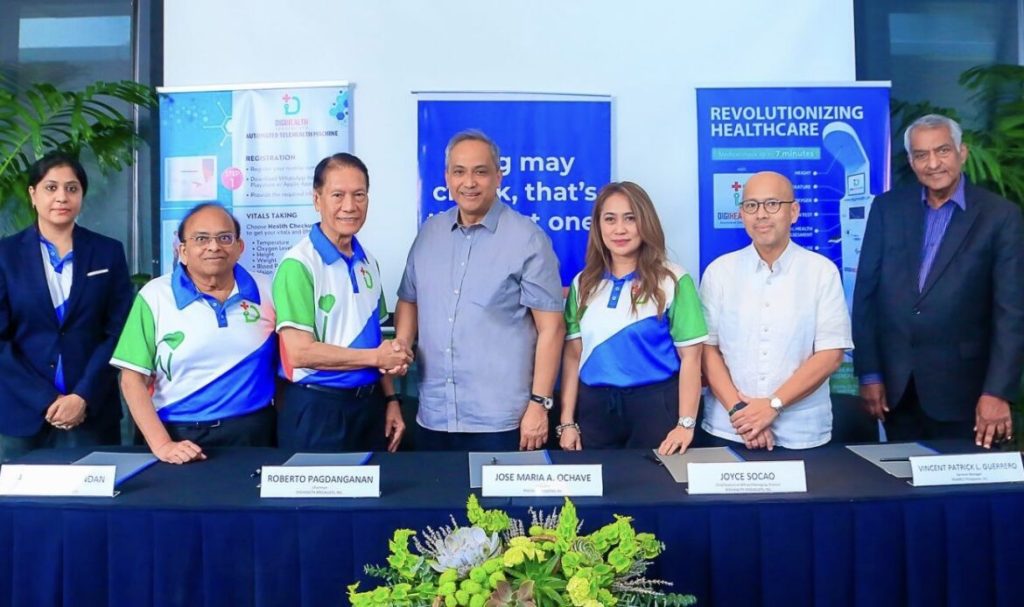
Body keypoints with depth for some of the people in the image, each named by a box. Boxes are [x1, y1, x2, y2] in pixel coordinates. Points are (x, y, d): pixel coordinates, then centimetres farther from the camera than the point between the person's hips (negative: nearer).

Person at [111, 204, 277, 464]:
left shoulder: (265, 290, 3)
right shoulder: (155, 296, -3)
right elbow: (133, 378, -5)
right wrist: (161, 444, -13)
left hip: (252, 434, 2)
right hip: (180, 435, -1)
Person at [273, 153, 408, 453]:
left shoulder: (368, 262, 7)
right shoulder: (299, 265, -14)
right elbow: (300, 353, -19)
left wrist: (391, 399, 8)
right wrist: (375, 357, -12)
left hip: (369, 404, 7)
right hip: (316, 409, -6)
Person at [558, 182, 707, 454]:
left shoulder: (673, 281, -3)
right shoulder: (583, 284, 7)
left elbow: (690, 357, -6)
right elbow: (573, 354, 5)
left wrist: (686, 423, -12)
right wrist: (567, 422, 1)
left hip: (655, 404, -3)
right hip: (595, 407, 3)